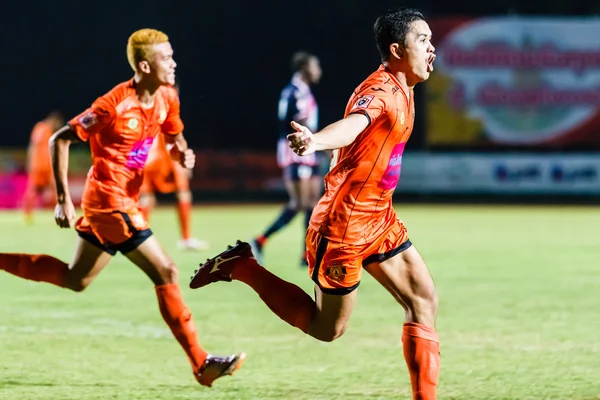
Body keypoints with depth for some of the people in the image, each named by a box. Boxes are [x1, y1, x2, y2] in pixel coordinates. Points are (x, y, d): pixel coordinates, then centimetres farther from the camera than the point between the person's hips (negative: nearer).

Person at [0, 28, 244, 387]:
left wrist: (183, 153, -6)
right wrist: (63, 198, -16)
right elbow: (60, 140, -15)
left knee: (75, 280, 19)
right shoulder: (114, 106, -21)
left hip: (124, 201, 9)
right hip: (110, 199, -9)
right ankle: (201, 363, -8)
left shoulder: (167, 98, 1)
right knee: (166, 272, -11)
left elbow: (174, 137, 20)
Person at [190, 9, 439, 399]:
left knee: (424, 301, 4)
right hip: (344, 224, -9)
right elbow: (354, 122, -45)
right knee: (327, 329, 5)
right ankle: (243, 267, 13)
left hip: (379, 220, 9)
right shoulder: (380, 91, -22)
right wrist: (315, 140, -65)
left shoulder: (402, 89, 8)